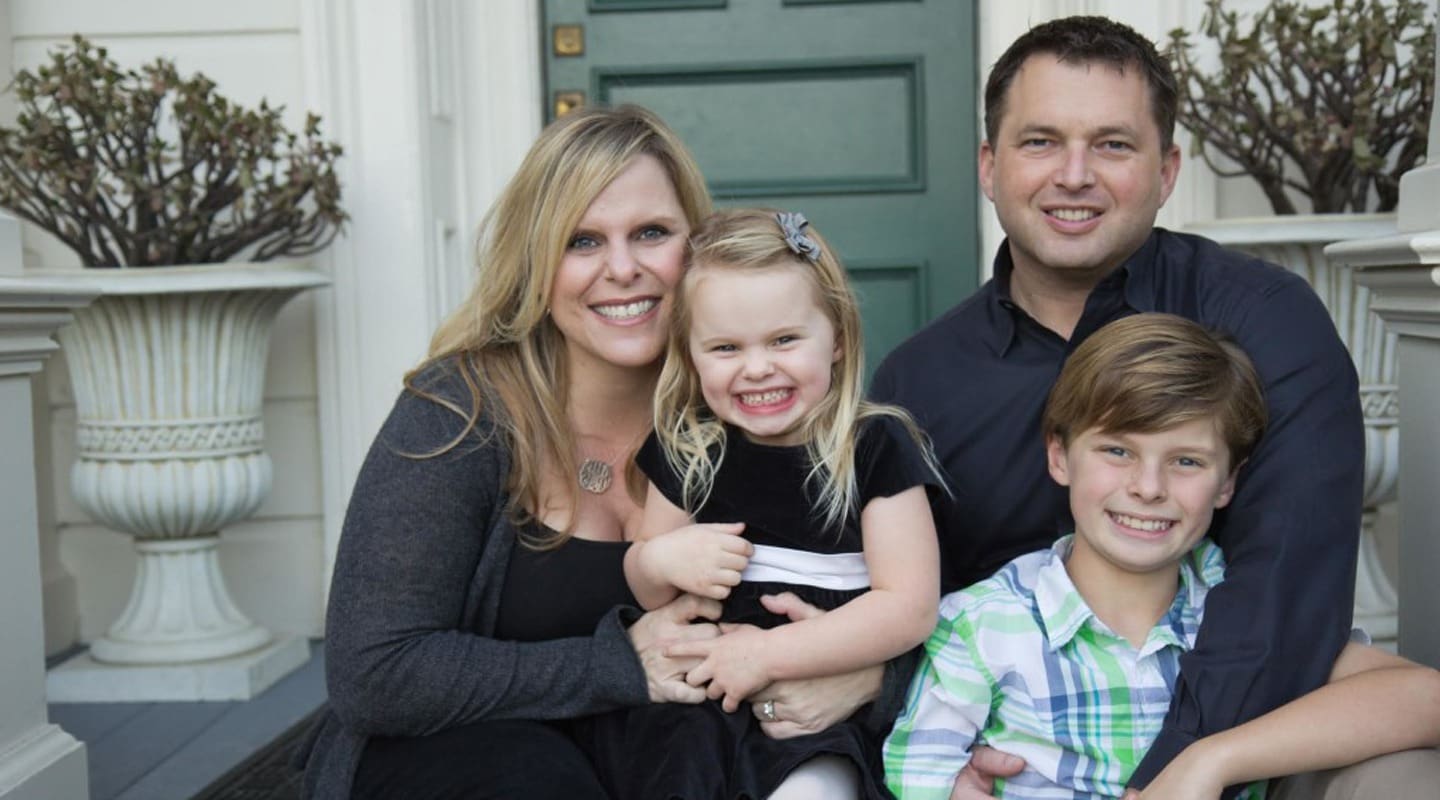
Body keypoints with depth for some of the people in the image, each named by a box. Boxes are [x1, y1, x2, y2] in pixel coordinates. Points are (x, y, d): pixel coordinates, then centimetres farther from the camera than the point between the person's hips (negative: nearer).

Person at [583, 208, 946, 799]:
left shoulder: (875, 447, -3)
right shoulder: (686, 449, 7)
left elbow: (911, 607, -10)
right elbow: (649, 595, 18)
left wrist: (769, 653, -15)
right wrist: (656, 561, -6)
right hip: (694, 705, 3)